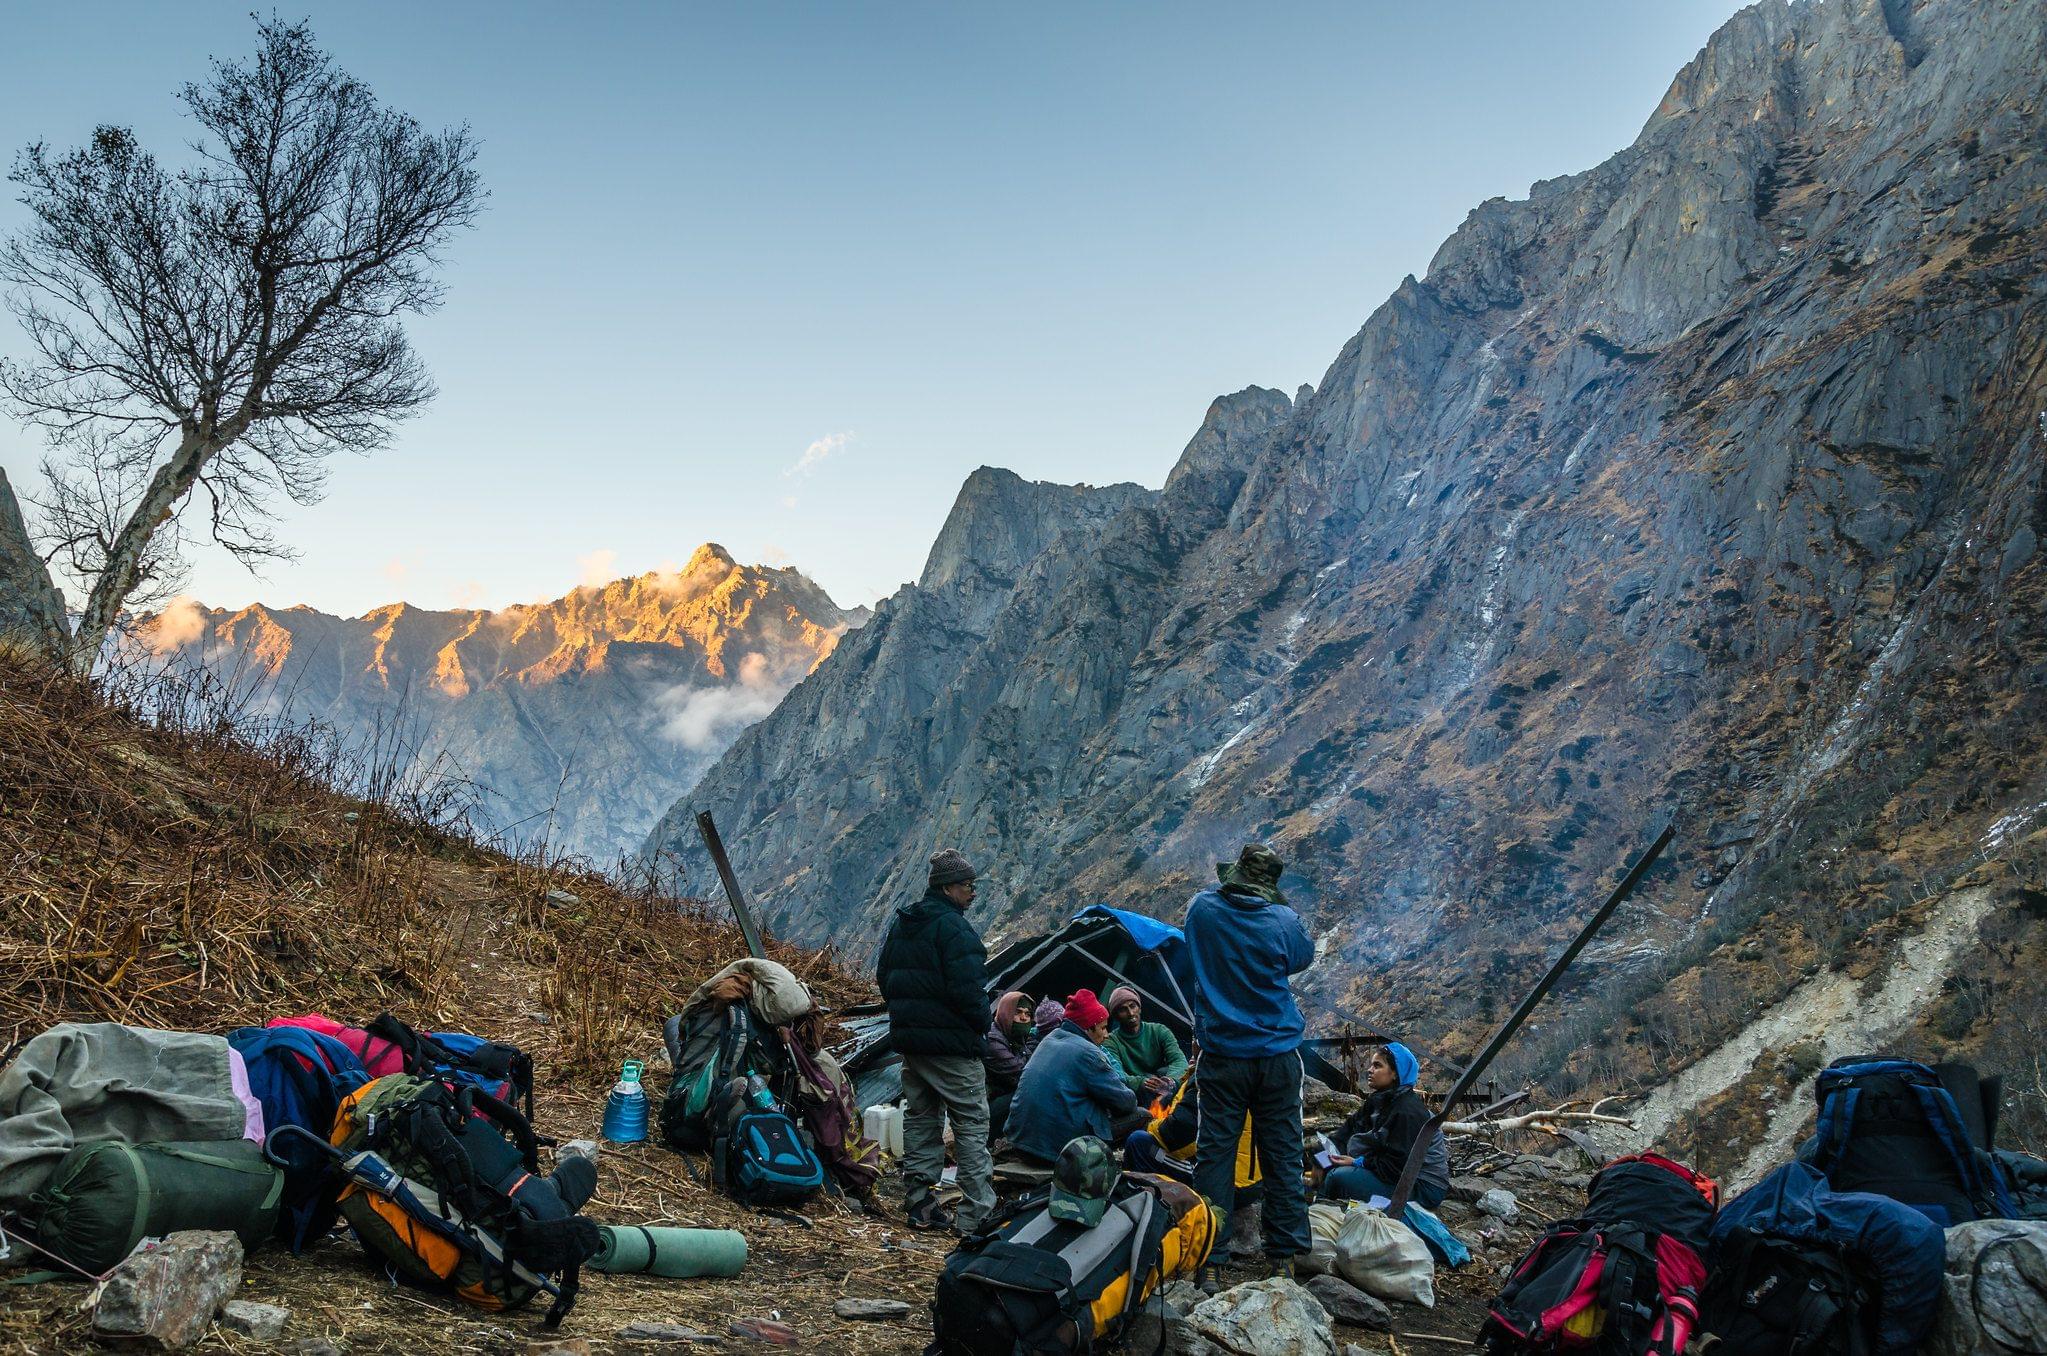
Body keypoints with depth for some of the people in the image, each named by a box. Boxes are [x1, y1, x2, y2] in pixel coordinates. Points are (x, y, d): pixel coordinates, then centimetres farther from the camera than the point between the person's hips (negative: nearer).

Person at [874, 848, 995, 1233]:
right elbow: (968, 989, -22)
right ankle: (977, 1213, -3)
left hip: (908, 1038, 8)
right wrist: (981, 1024, -6)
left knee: (920, 1117, 16)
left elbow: (883, 977, 17)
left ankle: (919, 1204, 20)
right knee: (972, 1124, -2)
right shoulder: (953, 928, -17)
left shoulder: (901, 922, 11)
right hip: (951, 1041, -8)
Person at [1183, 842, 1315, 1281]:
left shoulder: (1202, 910, -9)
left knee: (1214, 1156, 5)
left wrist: (1228, 886, 22)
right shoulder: (1283, 920, -11)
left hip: (1222, 1056, 0)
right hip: (1278, 1055, 0)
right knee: (1282, 1157, 8)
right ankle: (1283, 1258, 13)